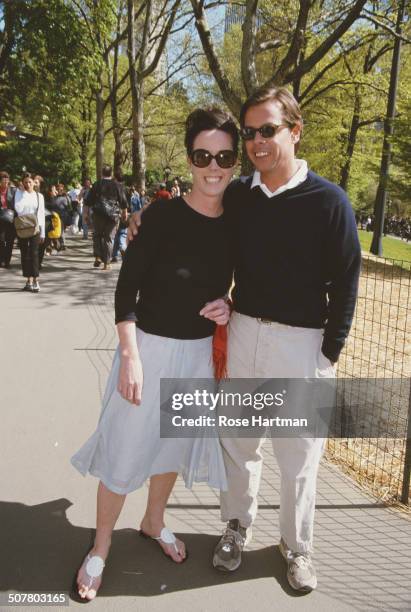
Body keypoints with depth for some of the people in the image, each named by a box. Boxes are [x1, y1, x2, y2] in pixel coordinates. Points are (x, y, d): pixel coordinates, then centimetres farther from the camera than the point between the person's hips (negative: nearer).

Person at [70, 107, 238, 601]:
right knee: (125, 450, 5)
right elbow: (126, 288, -13)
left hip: (201, 352, 5)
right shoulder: (163, 215, -15)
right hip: (151, 347, -4)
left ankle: (153, 521, 45)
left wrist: (226, 308, -8)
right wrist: (129, 356, -18)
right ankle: (100, 548, 28)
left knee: (175, 442, 20)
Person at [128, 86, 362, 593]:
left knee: (298, 456, 12)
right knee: (238, 443, 16)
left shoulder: (328, 200, -8)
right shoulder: (236, 197, 2)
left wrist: (330, 355, -6)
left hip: (302, 343, -3)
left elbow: (345, 284, -5)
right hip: (242, 334, 4)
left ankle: (297, 546, 35)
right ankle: (237, 526, 40)